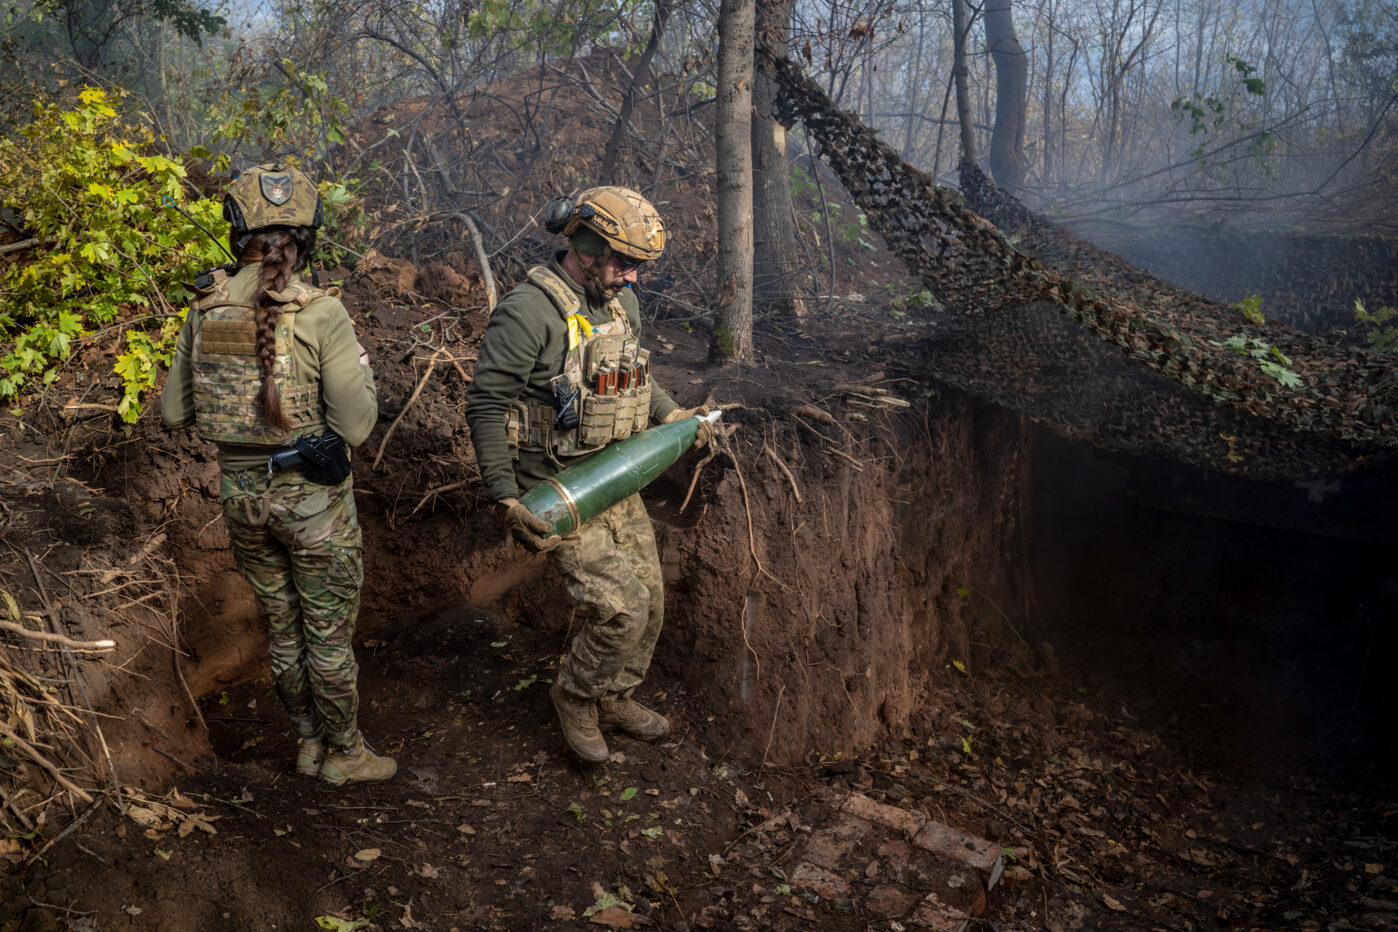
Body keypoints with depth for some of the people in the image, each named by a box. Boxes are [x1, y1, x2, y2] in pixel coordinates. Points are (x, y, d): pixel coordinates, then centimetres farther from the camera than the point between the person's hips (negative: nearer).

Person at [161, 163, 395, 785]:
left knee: (282, 627, 22)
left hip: (242, 492, 5)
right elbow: (355, 427, -18)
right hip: (314, 499, -5)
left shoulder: (205, 309, -4)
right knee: (330, 632, 14)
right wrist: (362, 371, -1)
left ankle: (308, 743, 38)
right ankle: (344, 753, 31)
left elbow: (174, 412, 5)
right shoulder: (322, 314, -20)